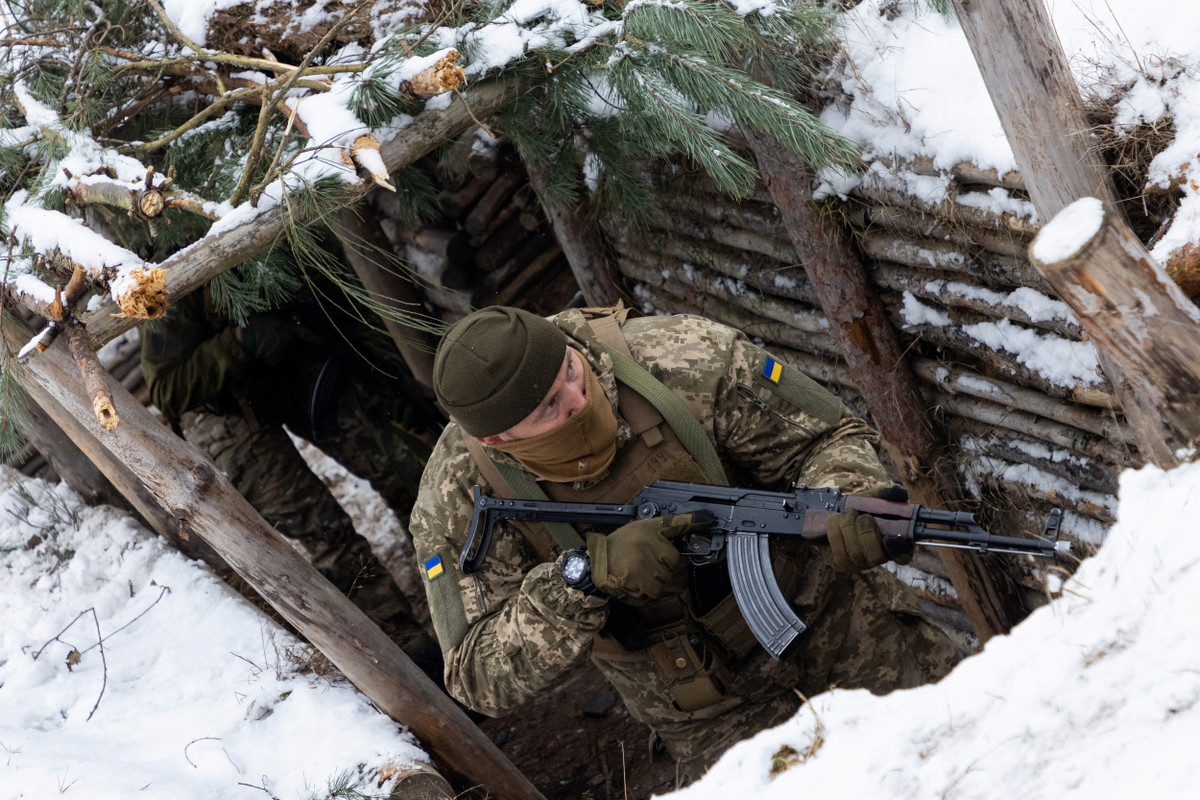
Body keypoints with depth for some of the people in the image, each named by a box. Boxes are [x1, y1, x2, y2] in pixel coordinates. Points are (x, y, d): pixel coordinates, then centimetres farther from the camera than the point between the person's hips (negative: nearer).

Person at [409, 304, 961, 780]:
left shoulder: (683, 362, -26)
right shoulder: (459, 502, -23)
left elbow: (826, 438, -15)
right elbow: (482, 678, -25)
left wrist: (850, 500, -38)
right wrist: (584, 577, -40)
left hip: (827, 608, 0)